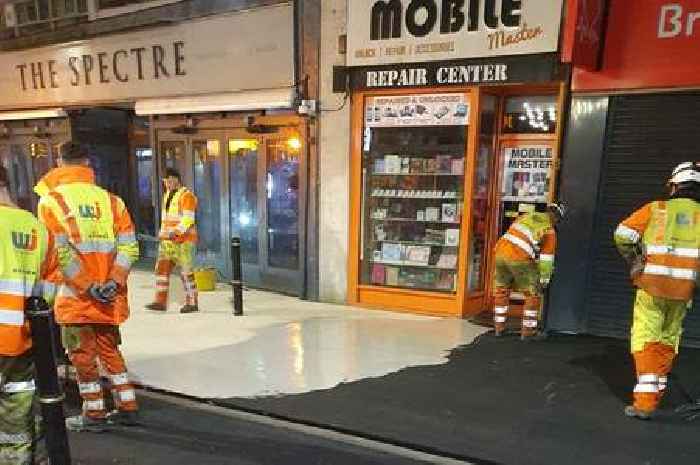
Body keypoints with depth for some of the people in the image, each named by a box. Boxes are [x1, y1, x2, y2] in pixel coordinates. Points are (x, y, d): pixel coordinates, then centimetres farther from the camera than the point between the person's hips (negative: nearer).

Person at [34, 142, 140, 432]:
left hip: (74, 296, -3)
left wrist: (87, 286, -12)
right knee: (110, 350, 18)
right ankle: (127, 408, 24)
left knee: (83, 354, 10)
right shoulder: (111, 199, 4)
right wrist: (114, 282, -8)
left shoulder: (50, 200, -5)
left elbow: (60, 253, -14)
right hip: (110, 297, 4)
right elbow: (129, 247, -4)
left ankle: (94, 415, 21)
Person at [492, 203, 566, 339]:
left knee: (501, 290, 21)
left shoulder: (527, 216, 20)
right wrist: (544, 280, 14)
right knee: (533, 294, 14)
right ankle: (528, 330, 18)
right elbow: (547, 258, 6)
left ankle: (499, 327, 28)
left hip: (501, 250, 6)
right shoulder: (550, 231, 5)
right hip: (520, 259, -5)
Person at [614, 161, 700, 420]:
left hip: (651, 285, -3)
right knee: (668, 340, 17)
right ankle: (657, 389, 29)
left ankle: (645, 402, -2)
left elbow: (623, 234, -7)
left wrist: (632, 259, 10)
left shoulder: (656, 208, 3)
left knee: (646, 340, 2)